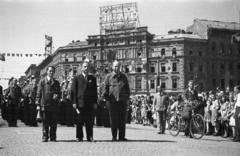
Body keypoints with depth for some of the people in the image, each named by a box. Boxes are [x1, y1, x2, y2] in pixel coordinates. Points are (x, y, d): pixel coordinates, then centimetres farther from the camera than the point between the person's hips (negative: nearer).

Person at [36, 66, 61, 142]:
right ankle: (45, 137, 7)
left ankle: (53, 137, 8)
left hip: (54, 106, 2)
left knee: (54, 123, 1)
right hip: (44, 105, -2)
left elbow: (59, 93, 18)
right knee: (45, 123, 0)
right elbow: (39, 93, 3)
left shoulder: (56, 82, 14)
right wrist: (38, 104, -5)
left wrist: (57, 96, -7)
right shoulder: (42, 81, 6)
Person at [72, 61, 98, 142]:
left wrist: (95, 102, 4)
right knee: (80, 121, 1)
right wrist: (74, 102, -5)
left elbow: (95, 91, 13)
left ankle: (90, 137, 7)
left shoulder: (92, 78, 14)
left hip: (90, 103, 2)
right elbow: (74, 91, 3)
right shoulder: (77, 78, 7)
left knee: (90, 122, 2)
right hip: (80, 103, -2)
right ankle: (79, 137, 8)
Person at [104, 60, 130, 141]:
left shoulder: (123, 77, 13)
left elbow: (127, 88, 16)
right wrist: (107, 99, -4)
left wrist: (127, 98, 6)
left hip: (122, 101, 2)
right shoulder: (108, 76, 5)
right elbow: (105, 88, 3)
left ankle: (122, 136, 7)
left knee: (122, 119, 2)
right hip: (112, 101, -2)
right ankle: (114, 137, 4)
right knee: (113, 119, -1)